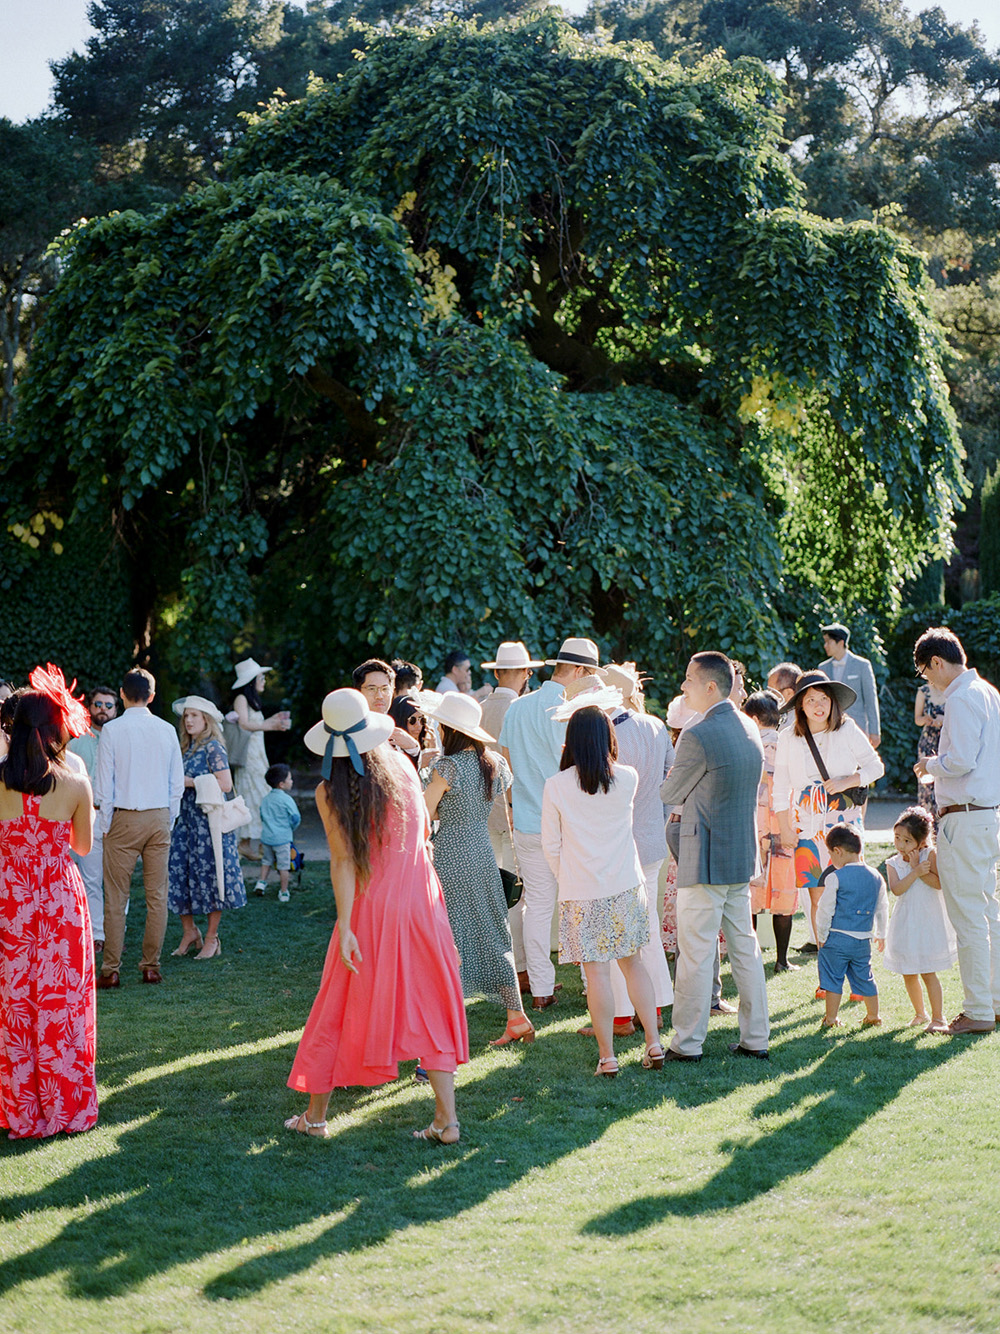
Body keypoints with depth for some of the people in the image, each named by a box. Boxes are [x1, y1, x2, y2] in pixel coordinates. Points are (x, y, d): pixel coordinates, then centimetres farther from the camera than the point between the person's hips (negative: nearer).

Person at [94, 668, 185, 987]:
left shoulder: (111, 730, -7)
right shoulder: (166, 730, 3)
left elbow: (104, 784, -6)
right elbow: (178, 783, 6)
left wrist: (106, 825, 2)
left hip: (123, 818, -3)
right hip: (159, 818, 3)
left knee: (116, 898, 1)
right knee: (157, 896, 7)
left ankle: (111, 970, 2)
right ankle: (151, 966, 10)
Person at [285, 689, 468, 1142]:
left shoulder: (329, 793, -8)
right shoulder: (401, 765, 0)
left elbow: (343, 861, -13)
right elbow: (424, 830, 9)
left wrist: (344, 927, -13)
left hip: (371, 906, -2)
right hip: (421, 898, 2)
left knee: (341, 1009, 10)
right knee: (430, 1006, 8)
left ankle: (315, 1115, 22)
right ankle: (446, 1118, 4)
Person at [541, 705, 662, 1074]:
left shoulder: (556, 786, -9)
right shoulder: (627, 778, -2)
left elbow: (550, 846, -2)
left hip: (581, 892, -3)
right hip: (626, 887, 3)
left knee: (597, 971, 2)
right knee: (632, 962, 15)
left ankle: (607, 1057, 6)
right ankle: (653, 1044, 14)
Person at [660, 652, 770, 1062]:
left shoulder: (698, 736, -19)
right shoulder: (749, 728, 7)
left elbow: (671, 795, -7)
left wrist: (670, 780, 14)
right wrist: (686, 784, 14)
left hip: (705, 859, -8)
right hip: (744, 856, 8)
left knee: (695, 952, 0)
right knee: (744, 946, 14)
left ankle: (687, 1043, 6)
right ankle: (755, 1038, 18)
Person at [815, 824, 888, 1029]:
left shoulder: (836, 878, -12)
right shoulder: (876, 877, 5)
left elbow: (825, 910, -9)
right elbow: (882, 910, 16)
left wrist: (821, 936, 3)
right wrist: (881, 935, 29)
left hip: (837, 937, -5)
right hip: (863, 940, 5)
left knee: (833, 978, 5)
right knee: (864, 978, 16)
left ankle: (831, 1018, 8)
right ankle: (873, 1016, 24)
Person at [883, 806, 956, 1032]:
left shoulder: (930, 855, -6)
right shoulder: (893, 863, 1)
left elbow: (938, 883, -18)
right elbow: (897, 889, -14)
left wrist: (916, 867, -19)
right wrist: (916, 872, -23)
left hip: (928, 921, -4)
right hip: (905, 923, 4)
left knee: (927, 972, -7)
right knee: (908, 973, 10)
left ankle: (938, 1017, 2)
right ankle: (920, 1013, 28)